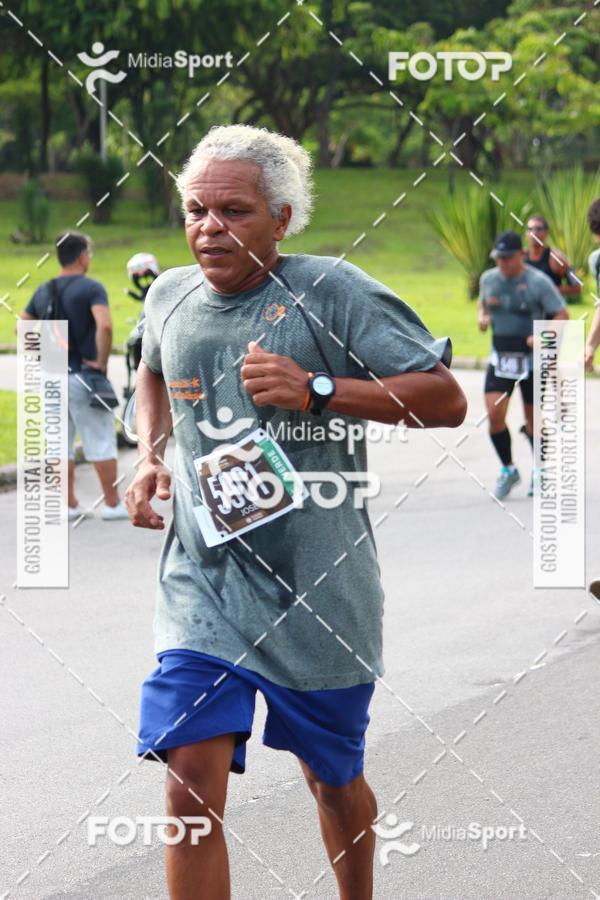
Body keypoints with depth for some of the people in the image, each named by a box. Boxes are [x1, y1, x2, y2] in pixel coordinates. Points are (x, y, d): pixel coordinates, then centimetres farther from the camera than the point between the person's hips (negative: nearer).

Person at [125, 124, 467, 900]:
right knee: (191, 782, -12)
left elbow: (446, 400, -13)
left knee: (332, 778, 15)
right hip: (201, 582, 3)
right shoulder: (170, 297, 5)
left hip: (318, 592, -2)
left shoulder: (332, 291, -11)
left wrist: (317, 390, -23)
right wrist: (150, 457, 11)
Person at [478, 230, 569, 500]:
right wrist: (483, 316, 0)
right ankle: (508, 470, 8)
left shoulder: (539, 282, -13)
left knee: (533, 420, 7)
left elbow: (562, 315, -10)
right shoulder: (489, 279, 2)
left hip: (531, 359, -3)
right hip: (500, 358, 3)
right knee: (494, 413, -11)